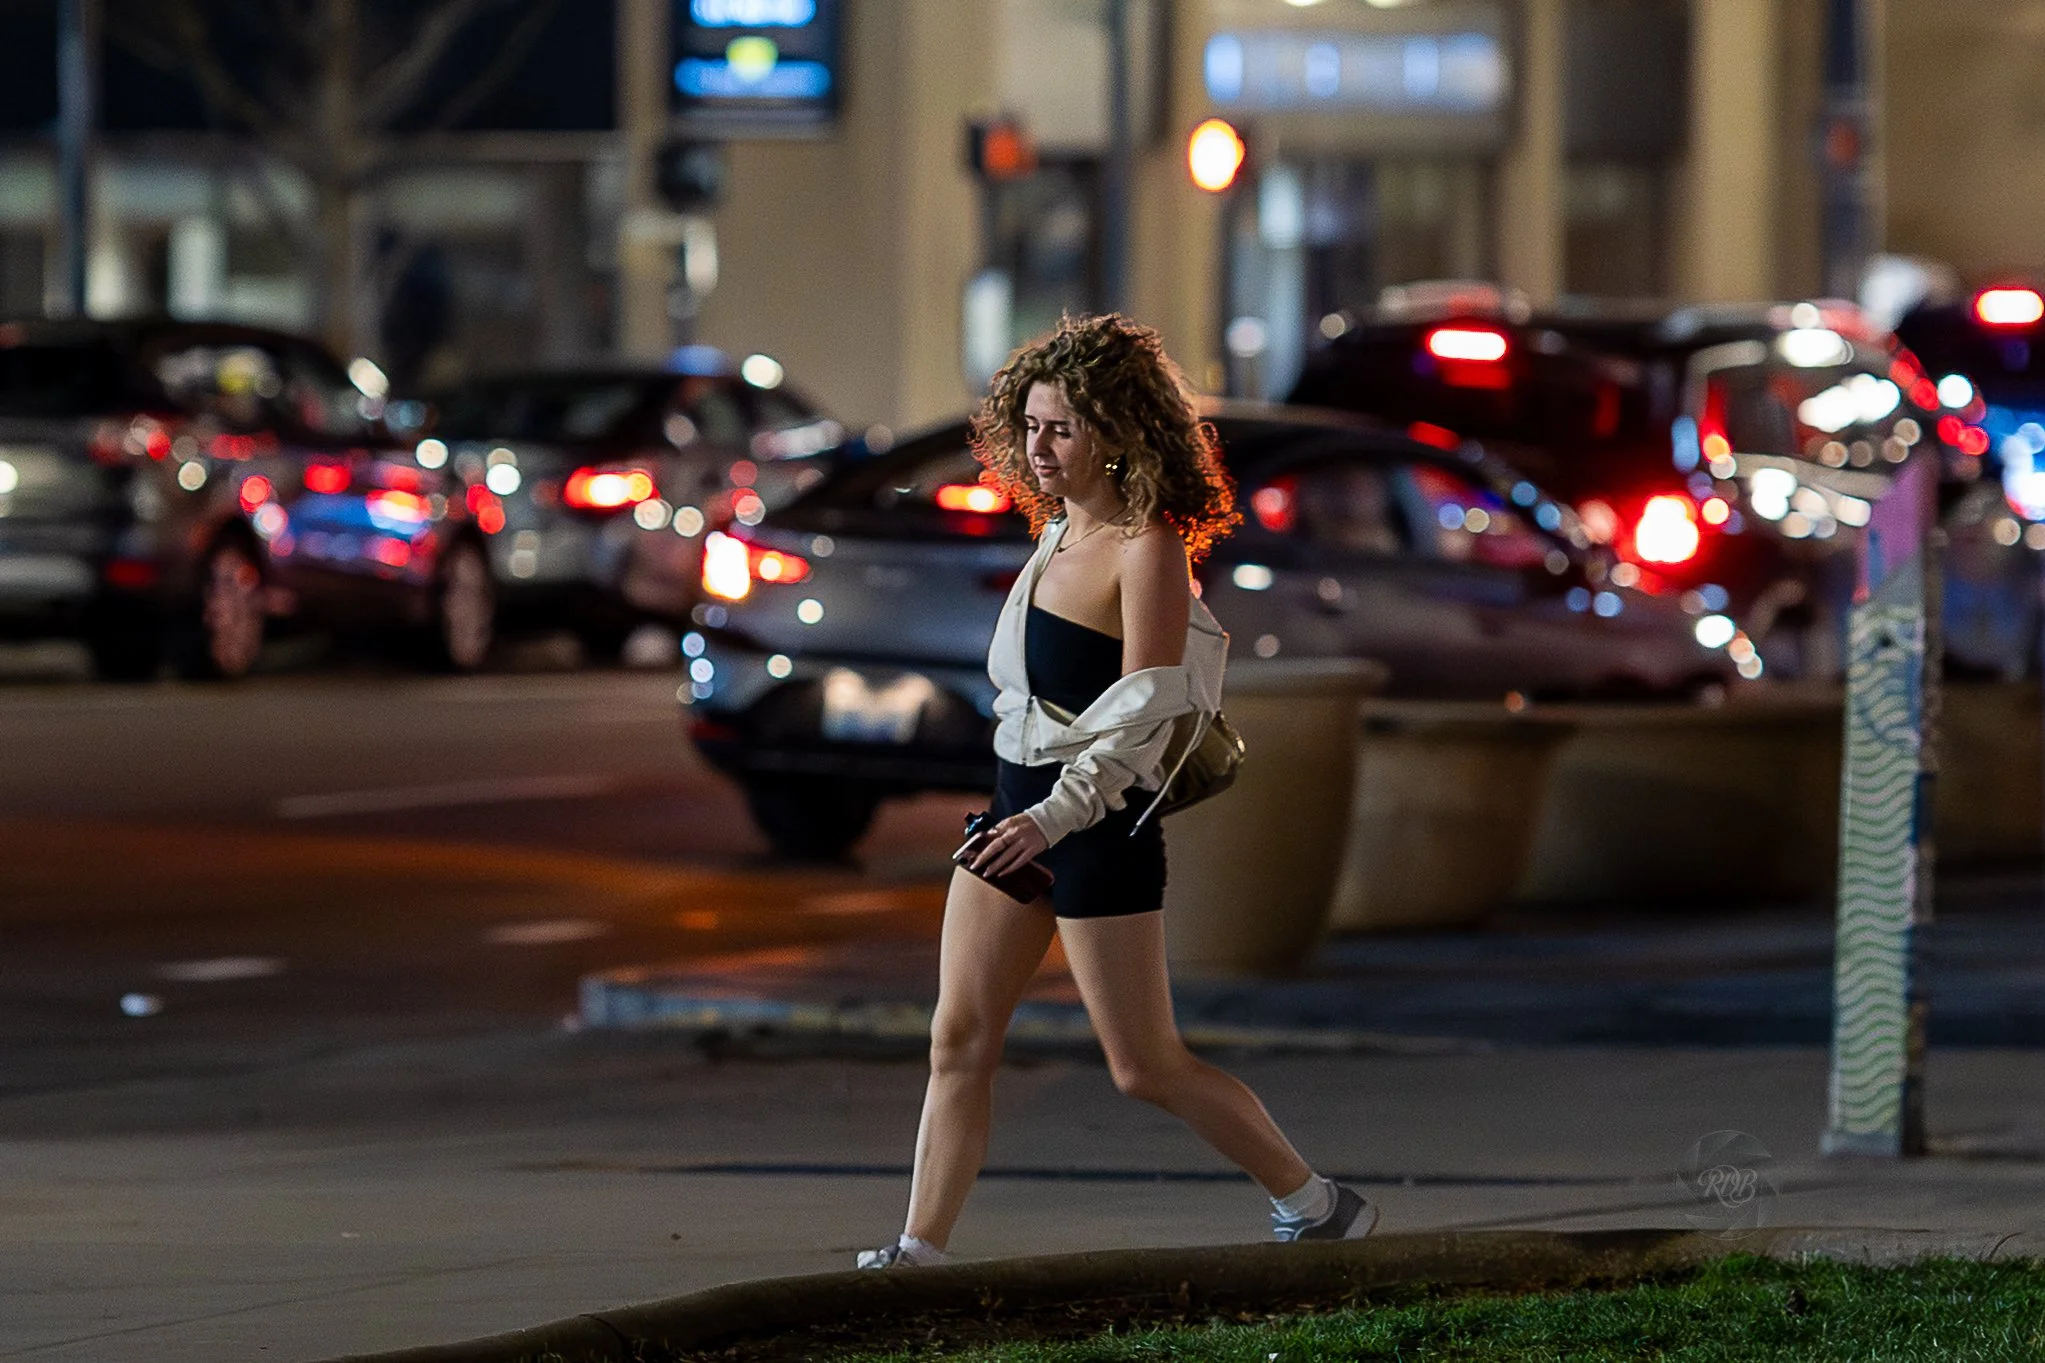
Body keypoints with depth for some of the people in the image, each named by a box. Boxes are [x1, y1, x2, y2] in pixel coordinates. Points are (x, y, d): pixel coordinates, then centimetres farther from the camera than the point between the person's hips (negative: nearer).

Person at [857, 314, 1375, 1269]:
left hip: (1098, 823, -8)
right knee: (959, 1038, 0)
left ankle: (1319, 1208, 14)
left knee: (1145, 1067, -1)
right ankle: (918, 1253, 0)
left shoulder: (1148, 550, -16)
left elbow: (1144, 712, -24)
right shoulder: (1059, 531, 9)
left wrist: (1056, 815, -33)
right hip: (1021, 807, 8)